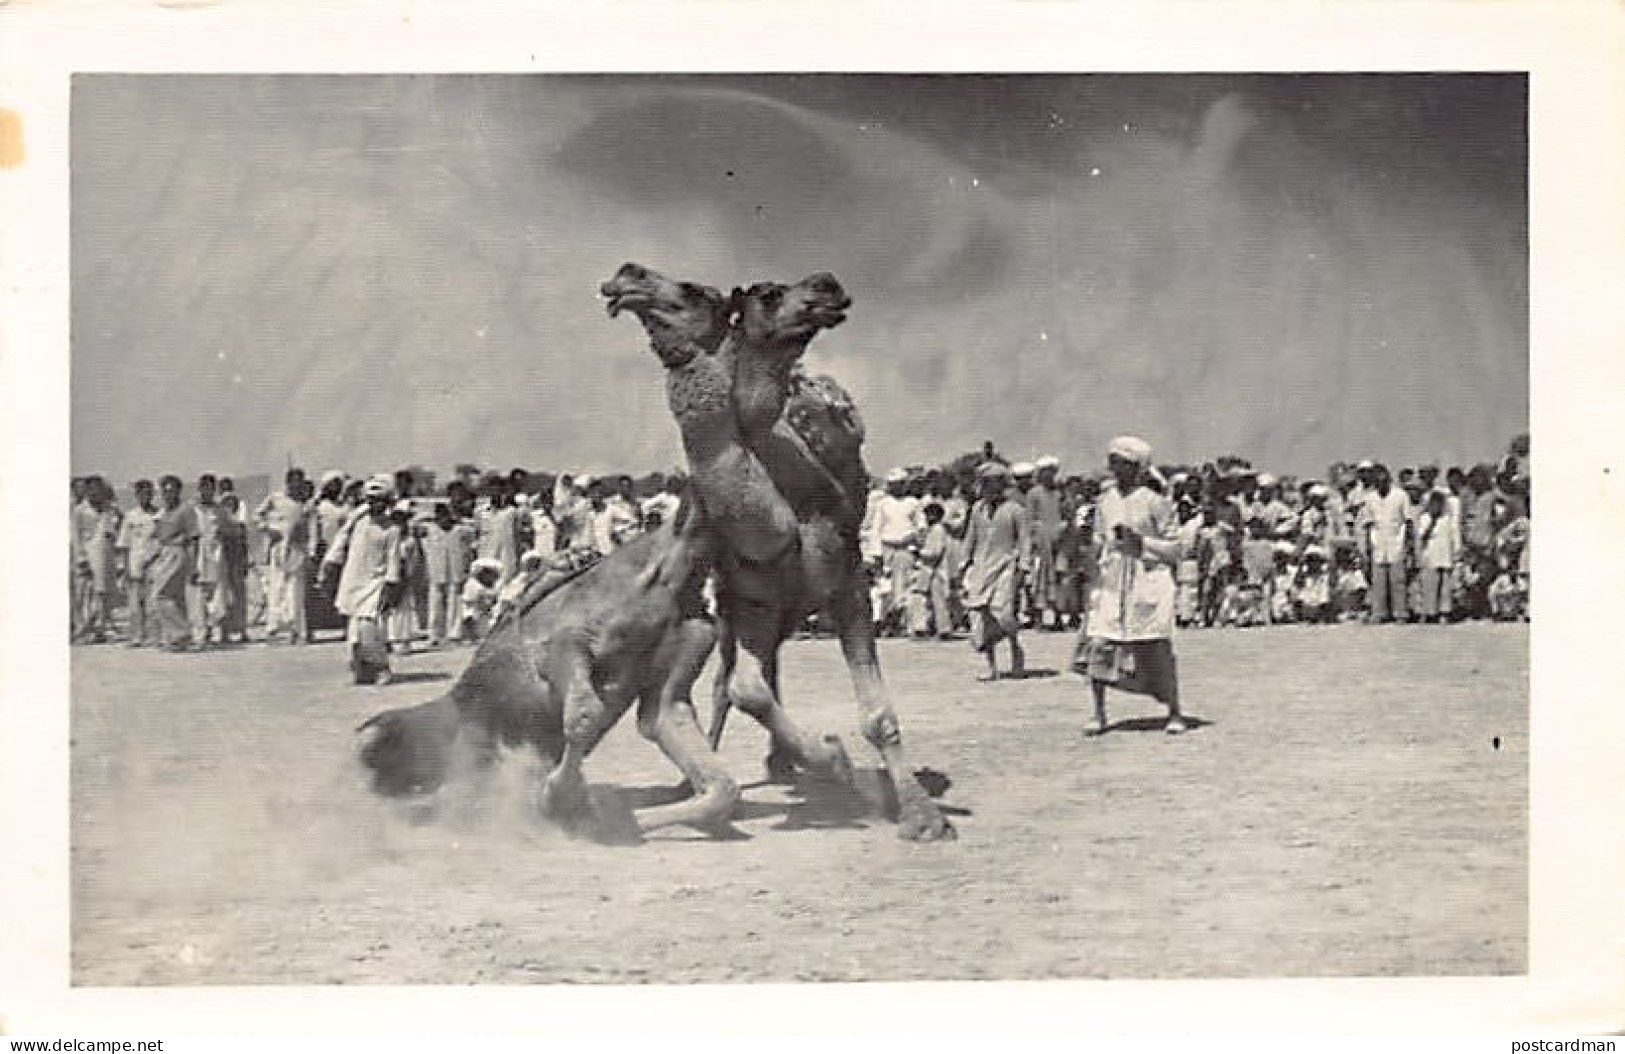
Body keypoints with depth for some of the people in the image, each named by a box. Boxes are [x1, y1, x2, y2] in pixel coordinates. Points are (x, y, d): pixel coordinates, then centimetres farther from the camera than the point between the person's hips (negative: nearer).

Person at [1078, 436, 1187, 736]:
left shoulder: (1154, 502, -4)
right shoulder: (1106, 498, 10)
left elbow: (1173, 548, -2)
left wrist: (1142, 542, -16)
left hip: (1148, 579, -4)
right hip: (1111, 581, 4)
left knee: (1157, 649, -4)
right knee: (1099, 644, -6)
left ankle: (1174, 712, 10)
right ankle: (1099, 713, 4)